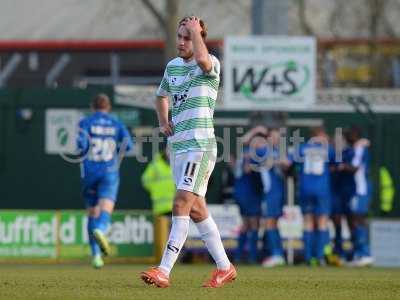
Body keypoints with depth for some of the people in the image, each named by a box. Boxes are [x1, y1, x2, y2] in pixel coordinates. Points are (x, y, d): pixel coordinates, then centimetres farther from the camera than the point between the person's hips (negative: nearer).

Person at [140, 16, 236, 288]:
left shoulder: (211, 64, -8)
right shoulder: (172, 66, 14)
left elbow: (202, 59, -35)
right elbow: (162, 96, 32)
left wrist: (195, 29, -18)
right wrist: (163, 122, 13)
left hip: (200, 145, -8)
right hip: (177, 144, 8)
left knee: (181, 205, -16)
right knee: (196, 210, 11)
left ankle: (164, 271, -20)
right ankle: (225, 267, 21)